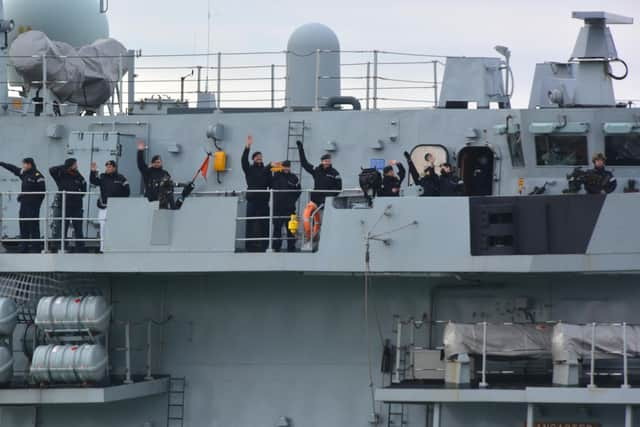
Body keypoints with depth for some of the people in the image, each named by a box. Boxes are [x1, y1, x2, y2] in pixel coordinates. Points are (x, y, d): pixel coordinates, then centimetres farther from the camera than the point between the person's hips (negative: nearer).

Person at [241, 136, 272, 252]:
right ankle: (251, 246, -2)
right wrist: (247, 147, -18)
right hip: (252, 200, -1)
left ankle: (262, 245, 1)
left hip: (263, 201, 1)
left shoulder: (266, 170, 10)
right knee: (251, 224, -3)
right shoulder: (249, 169, 8)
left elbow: (270, 184, 7)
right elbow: (244, 160, -9)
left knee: (263, 224, -2)